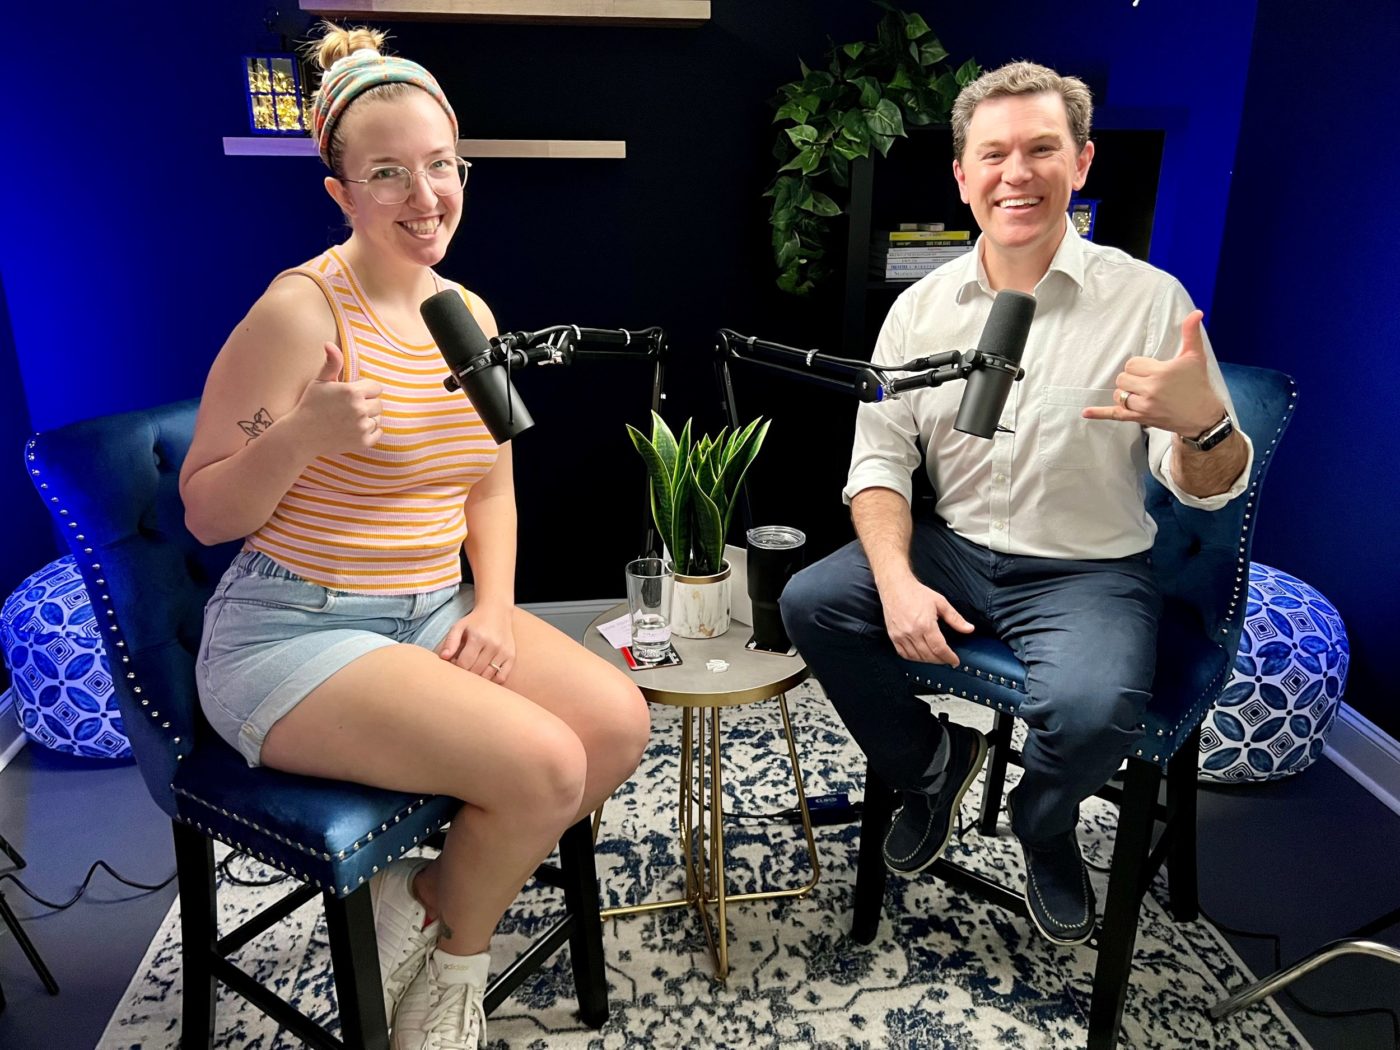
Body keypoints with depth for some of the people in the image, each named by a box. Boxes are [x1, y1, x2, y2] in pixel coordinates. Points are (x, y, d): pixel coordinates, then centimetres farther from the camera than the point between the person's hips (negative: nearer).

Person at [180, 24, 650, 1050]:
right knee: (544, 764, -22)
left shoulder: (469, 314, 7)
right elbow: (207, 513, -10)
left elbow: (491, 489, 13)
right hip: (293, 631, -7)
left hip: (436, 610, 7)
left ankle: (429, 897, 13)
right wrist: (302, 435, -28)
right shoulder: (302, 309, -14)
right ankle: (454, 963, 12)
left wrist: (494, 605, -3)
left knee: (620, 721, -8)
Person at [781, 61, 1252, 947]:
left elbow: (1211, 491, -8)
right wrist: (896, 581, -17)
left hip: (1089, 571, -3)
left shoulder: (1148, 299, -9)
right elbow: (880, 459, 1)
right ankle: (928, 764, 13)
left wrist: (1202, 422, -33)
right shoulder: (921, 308, 0)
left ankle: (1044, 826, 10)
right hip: (952, 550, 4)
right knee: (810, 602, -16)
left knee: (1091, 709, -31)